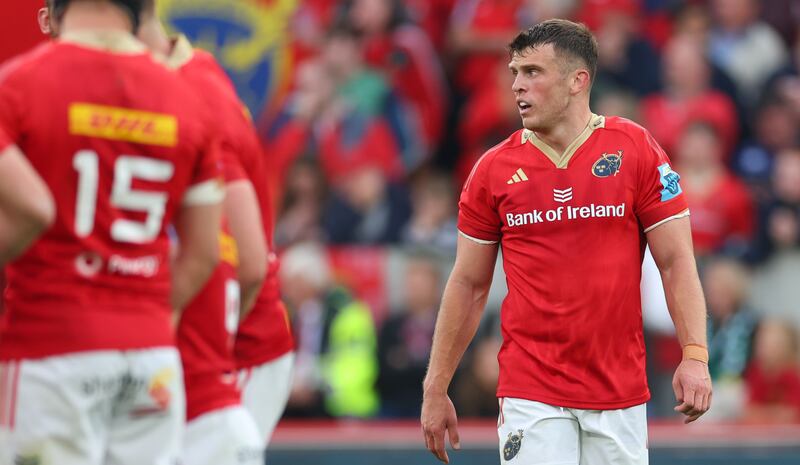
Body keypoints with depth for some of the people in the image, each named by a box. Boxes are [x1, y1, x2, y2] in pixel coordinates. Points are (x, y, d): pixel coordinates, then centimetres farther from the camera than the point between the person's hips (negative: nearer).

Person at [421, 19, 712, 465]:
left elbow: (676, 262, -1)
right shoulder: (494, 169, 3)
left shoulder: (637, 150, -1)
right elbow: (468, 285, 9)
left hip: (621, 394, 0)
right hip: (530, 392, 0)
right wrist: (435, 390, 8)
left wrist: (695, 356, -14)